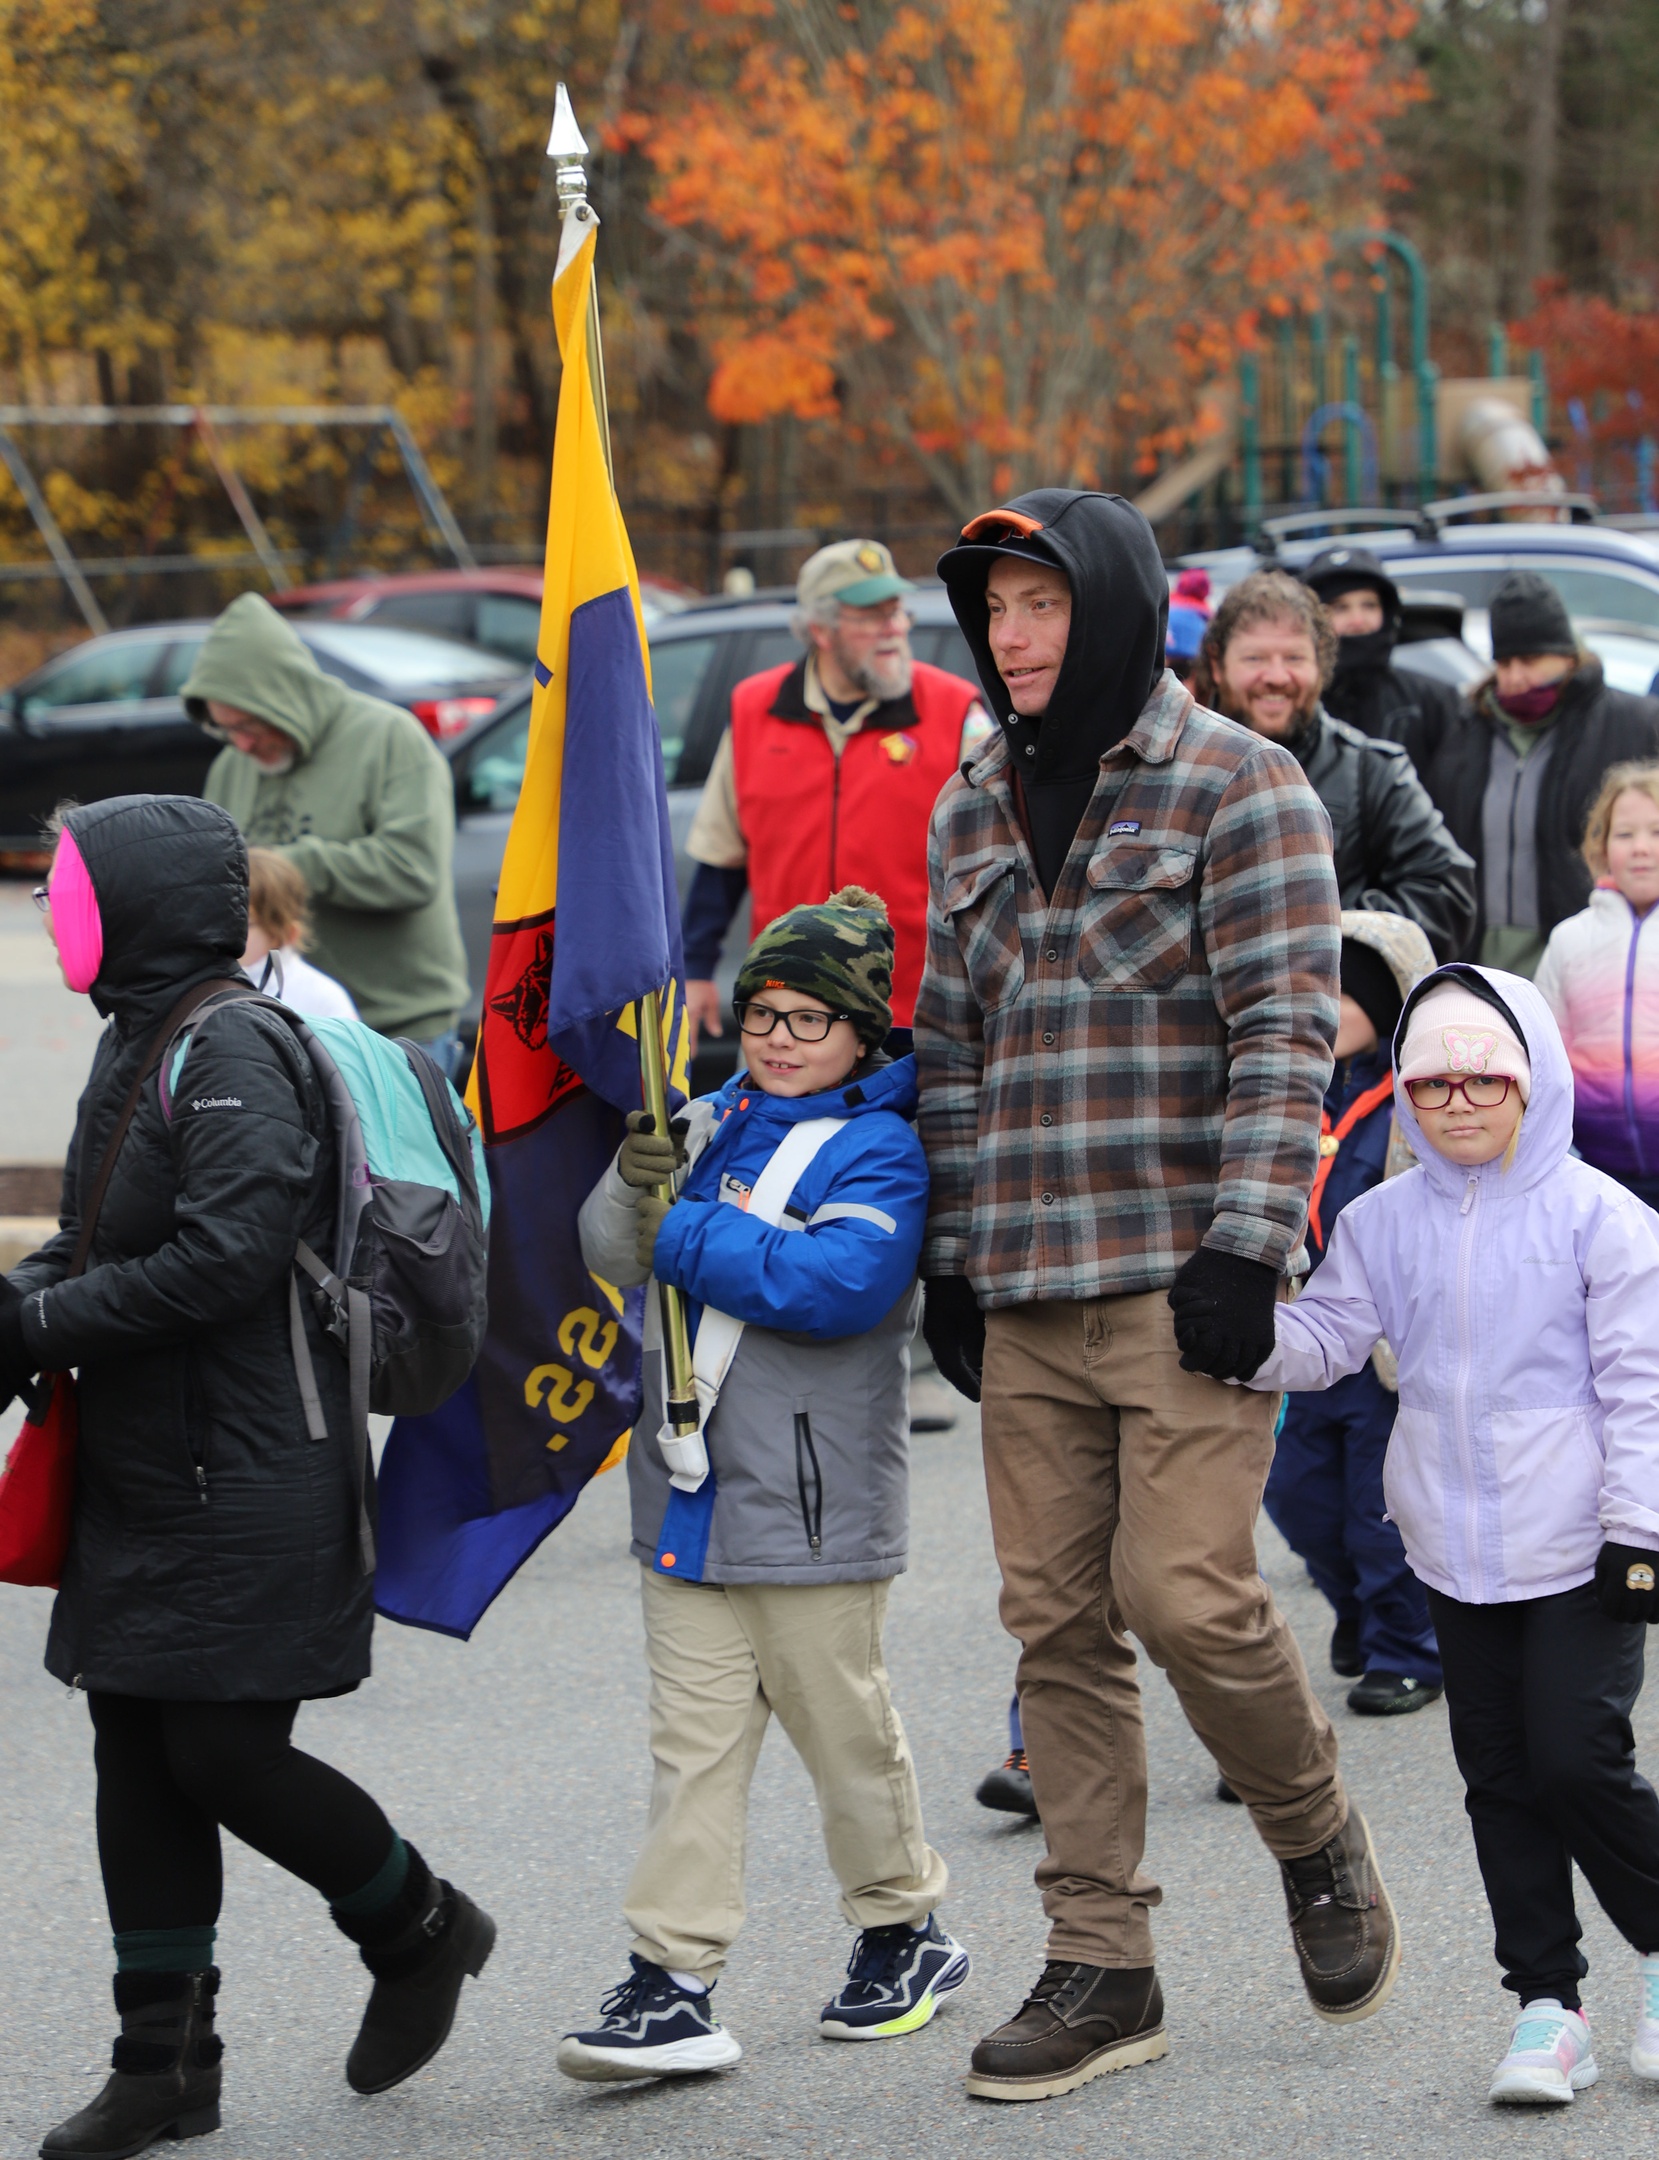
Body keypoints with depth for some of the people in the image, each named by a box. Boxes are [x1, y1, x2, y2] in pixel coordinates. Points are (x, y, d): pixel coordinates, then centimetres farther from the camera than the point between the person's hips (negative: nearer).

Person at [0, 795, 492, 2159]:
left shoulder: (233, 1050, -17)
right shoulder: (140, 1044, 14)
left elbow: (227, 1255, -26)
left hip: (249, 1485, -10)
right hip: (144, 1482, 10)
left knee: (225, 1755, -7)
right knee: (138, 1753, 8)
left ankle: (419, 1929, 19)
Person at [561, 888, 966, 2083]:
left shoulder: (879, 1150, -8)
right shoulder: (712, 1125, 10)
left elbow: (840, 1282, -24)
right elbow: (614, 1251, 6)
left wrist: (686, 1238, -19)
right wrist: (637, 1186, -16)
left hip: (814, 1510, -5)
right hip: (688, 1492, 5)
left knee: (845, 1727, 8)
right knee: (694, 1740, 3)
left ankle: (905, 1930, 28)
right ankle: (673, 1982, 1)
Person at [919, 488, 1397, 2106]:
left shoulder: (1236, 784, -3)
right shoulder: (971, 813, 15)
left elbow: (1286, 1030, -9)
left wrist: (1244, 1243, -16)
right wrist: (949, 1256, 13)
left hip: (1186, 1273, -6)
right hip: (1028, 1292, 6)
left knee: (1186, 1593, -13)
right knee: (1056, 1621, 4)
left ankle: (1318, 1843, 15)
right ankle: (1099, 1966, 10)